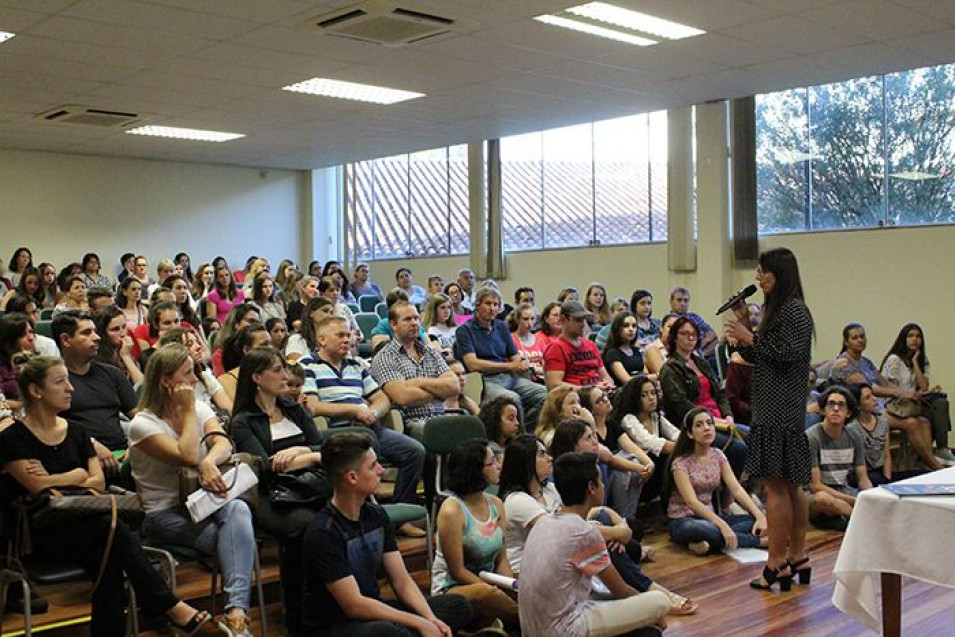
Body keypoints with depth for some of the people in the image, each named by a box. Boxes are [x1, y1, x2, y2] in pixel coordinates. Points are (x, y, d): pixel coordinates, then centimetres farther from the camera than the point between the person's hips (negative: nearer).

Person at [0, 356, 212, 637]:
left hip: (84, 524, 5)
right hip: (44, 536, -5)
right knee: (111, 527, -33)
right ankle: (170, 606, -32)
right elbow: (38, 487, -14)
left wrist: (54, 482, -6)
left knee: (108, 560, -31)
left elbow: (99, 482, 6)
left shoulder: (76, 432, 15)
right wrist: (76, 475, 1)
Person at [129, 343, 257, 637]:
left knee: (237, 508, -33)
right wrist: (189, 410, -11)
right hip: (165, 515, -4)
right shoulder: (143, 424, -7)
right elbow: (188, 456, -20)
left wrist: (209, 462, -30)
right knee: (241, 537, -29)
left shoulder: (200, 408, 12)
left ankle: (236, 611, -40)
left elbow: (222, 443, -7)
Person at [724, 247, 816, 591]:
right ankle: (797, 557, 19)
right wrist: (743, 323, 9)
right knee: (791, 485, 12)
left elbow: (788, 355, -19)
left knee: (776, 485, -7)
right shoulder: (774, 309, 17)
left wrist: (750, 338, -15)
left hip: (782, 411, -10)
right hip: (771, 407, 10)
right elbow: (755, 357, 19)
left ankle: (777, 562, -3)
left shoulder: (795, 310, -11)